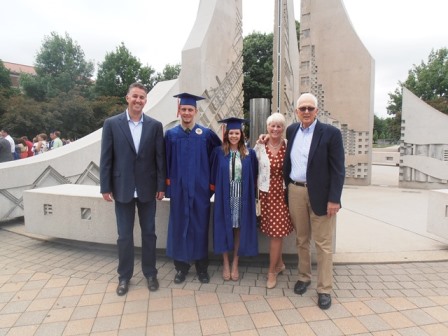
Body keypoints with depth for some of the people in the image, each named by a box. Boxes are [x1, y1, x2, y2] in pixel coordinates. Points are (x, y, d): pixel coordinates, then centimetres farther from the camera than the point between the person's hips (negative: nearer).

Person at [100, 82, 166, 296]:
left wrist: (161, 186, -3)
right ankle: (124, 276, 27)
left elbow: (160, 158, 1)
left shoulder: (155, 125, 1)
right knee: (124, 235, 10)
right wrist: (105, 187, -4)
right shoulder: (112, 124, -1)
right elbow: (106, 158, -1)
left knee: (149, 233, 11)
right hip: (122, 188, 0)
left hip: (147, 188, 1)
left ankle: (150, 274, 28)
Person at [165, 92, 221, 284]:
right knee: (179, 225, 8)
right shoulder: (170, 135, 4)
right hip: (179, 188, 1)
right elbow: (166, 162, 6)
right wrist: (167, 181, 0)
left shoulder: (206, 134, 1)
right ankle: (181, 266, 24)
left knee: (200, 225, 7)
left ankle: (202, 266, 23)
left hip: (200, 188, 0)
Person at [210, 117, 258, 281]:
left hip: (242, 197, 1)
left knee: (239, 229, 8)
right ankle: (226, 264, 24)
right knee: (224, 228, 7)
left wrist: (251, 192, 1)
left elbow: (254, 177, 7)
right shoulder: (218, 152, 0)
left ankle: (235, 264, 25)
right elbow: (213, 175, 5)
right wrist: (215, 190, -1)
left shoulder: (249, 153, 2)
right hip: (224, 197, 0)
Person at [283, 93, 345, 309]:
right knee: (301, 239, 16)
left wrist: (334, 199, -14)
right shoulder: (292, 130, 7)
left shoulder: (330, 133, -8)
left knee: (323, 243, 5)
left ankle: (324, 289, 18)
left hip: (320, 194, -4)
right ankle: (303, 277, 34)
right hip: (295, 192, 4)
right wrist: (288, 186, 11)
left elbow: (338, 169, -10)